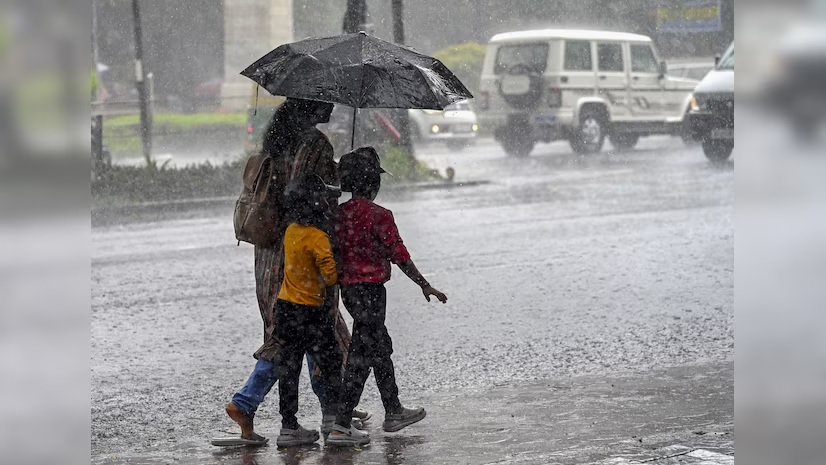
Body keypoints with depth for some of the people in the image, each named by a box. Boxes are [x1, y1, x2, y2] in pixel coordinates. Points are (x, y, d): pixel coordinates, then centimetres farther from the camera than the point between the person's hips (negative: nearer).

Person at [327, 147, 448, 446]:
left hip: (348, 288, 8)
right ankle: (341, 426, -7)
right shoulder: (379, 215, -15)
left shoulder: (339, 213, 5)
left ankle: (394, 413, 34)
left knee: (381, 347, 21)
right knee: (361, 357, -4)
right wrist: (425, 285, -2)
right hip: (370, 289, -8)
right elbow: (399, 256, -12)